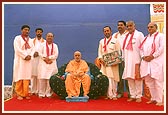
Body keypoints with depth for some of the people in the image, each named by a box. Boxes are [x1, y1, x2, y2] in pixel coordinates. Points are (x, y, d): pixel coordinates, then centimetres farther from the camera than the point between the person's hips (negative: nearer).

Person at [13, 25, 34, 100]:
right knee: (19, 77, -5)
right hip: (20, 60, -4)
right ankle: (19, 94, 2)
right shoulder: (17, 38, 0)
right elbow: (17, 49, -11)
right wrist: (25, 56, -15)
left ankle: (25, 93, 6)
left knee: (27, 77, 1)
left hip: (28, 60, 5)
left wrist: (30, 56, -10)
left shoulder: (30, 40, 17)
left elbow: (32, 49, 9)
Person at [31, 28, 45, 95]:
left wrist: (38, 53, -11)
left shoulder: (44, 41, 9)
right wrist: (34, 53, -11)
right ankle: (33, 90, 6)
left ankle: (38, 91, 1)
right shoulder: (32, 40, 13)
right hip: (33, 59, 1)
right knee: (33, 75, -1)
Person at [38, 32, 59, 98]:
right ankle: (41, 94, -1)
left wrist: (48, 58, -11)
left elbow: (56, 55, 1)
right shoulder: (42, 45, 10)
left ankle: (49, 93, 3)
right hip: (43, 64, -1)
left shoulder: (55, 46, 13)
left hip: (52, 64, 1)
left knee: (50, 79, -5)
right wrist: (45, 59, -13)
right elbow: (40, 53, -1)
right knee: (42, 79, -7)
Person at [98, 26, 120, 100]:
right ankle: (108, 95, 6)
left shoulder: (115, 41, 4)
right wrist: (101, 59, -5)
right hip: (104, 63, 3)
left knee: (113, 79, -2)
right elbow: (99, 52, 13)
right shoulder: (101, 41, 15)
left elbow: (118, 52, 0)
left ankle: (113, 95, 7)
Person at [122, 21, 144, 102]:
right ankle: (132, 96, 15)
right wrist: (124, 58, 11)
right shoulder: (126, 36, 18)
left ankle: (139, 96, 7)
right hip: (128, 61, 5)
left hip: (136, 60, -5)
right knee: (129, 78, 5)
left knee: (137, 78, -3)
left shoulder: (139, 34, 1)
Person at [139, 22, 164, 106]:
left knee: (158, 82, -7)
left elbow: (162, 48, -9)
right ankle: (153, 98, 19)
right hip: (146, 62, 7)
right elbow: (141, 48, 19)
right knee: (148, 81, 8)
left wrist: (152, 56, -14)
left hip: (157, 62, -6)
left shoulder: (160, 36, 2)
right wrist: (143, 56, 0)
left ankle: (159, 100, 1)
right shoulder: (146, 38, 22)